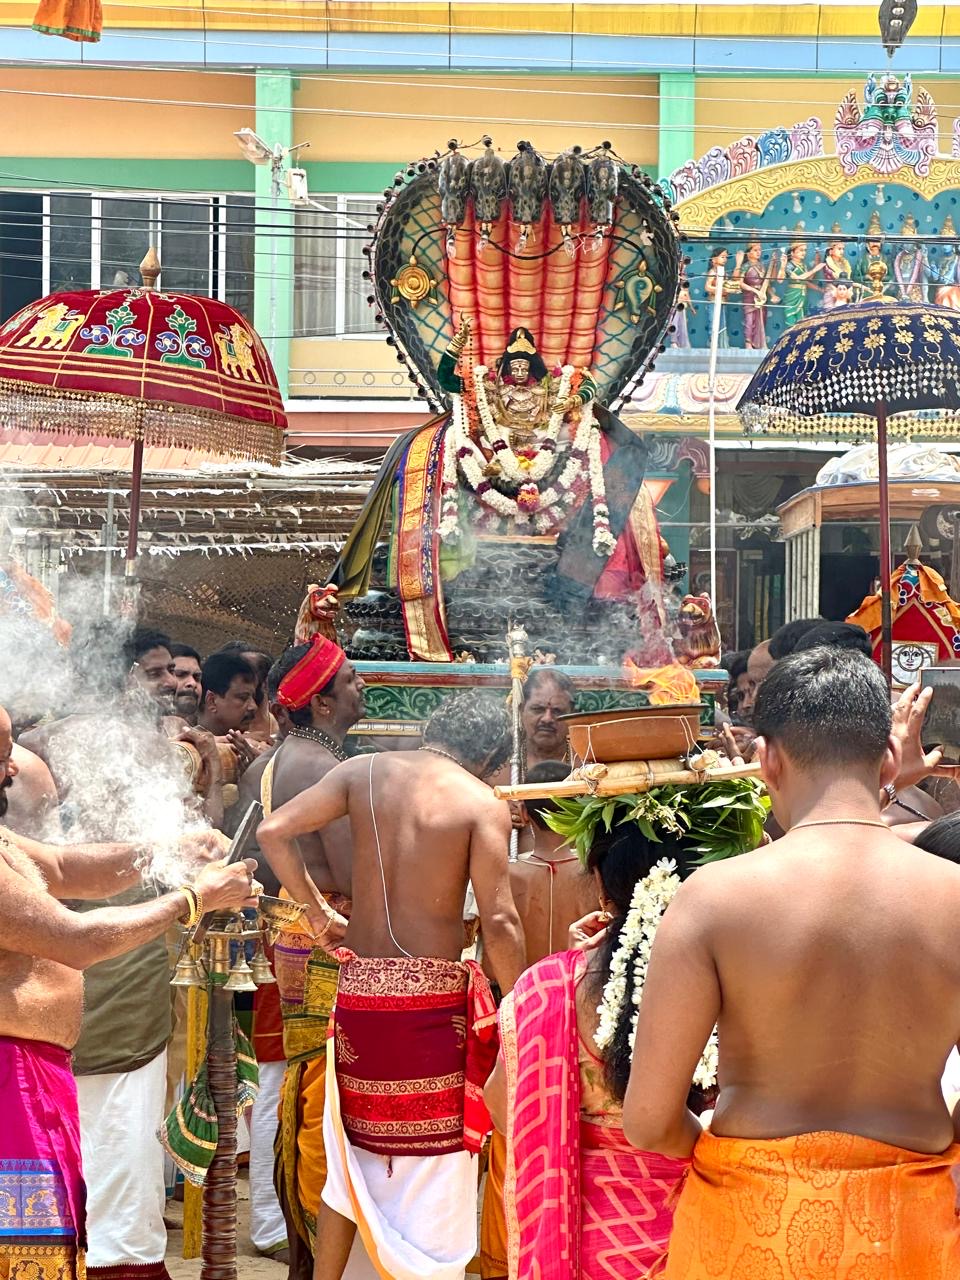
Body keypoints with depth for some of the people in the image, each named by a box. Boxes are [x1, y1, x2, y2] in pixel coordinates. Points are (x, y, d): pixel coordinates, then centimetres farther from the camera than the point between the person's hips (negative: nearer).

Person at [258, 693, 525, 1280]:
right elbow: (499, 922, -13)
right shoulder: (484, 804, -7)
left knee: (355, 1151, 19)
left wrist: (319, 914, 7)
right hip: (434, 993, -4)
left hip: (359, 984, 4)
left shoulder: (364, 771, 4)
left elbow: (274, 830, -2)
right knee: (434, 1160, 6)